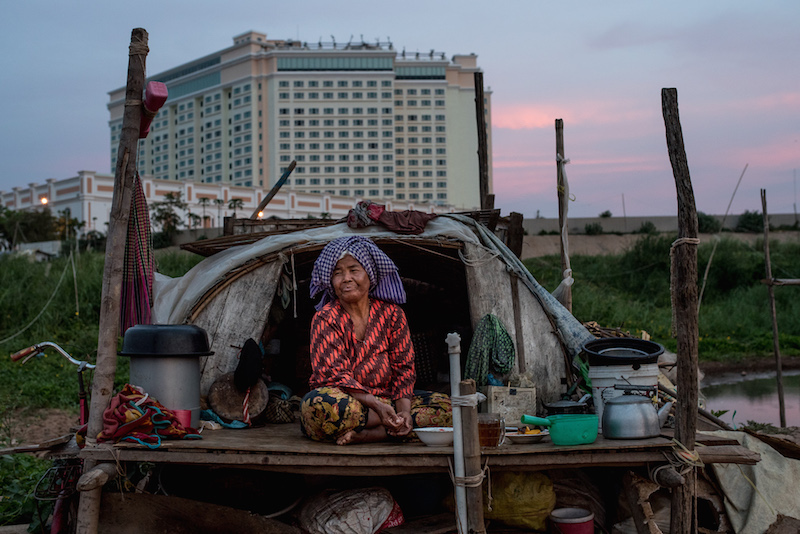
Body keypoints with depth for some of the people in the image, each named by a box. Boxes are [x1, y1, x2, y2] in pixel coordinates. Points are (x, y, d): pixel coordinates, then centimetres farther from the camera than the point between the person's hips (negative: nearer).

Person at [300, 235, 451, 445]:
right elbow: (334, 375, -15)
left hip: (386, 402, 4)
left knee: (445, 406, -17)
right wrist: (377, 406, -29)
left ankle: (362, 435, -25)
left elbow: (403, 368, 2)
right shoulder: (325, 318, -5)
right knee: (318, 403, -38)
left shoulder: (391, 313, 6)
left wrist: (404, 409, -18)